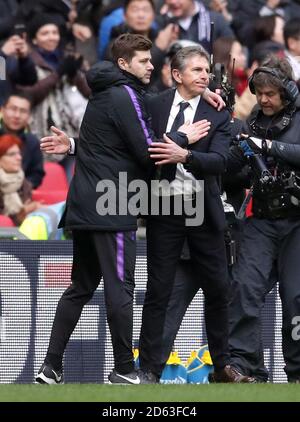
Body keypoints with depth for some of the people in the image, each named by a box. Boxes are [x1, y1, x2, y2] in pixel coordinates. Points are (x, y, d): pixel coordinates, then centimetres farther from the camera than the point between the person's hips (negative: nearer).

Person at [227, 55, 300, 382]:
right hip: (263, 220, 4)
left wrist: (269, 146, -23)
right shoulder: (253, 123, 12)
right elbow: (231, 165, 9)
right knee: (246, 285, -12)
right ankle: (244, 364, -12)